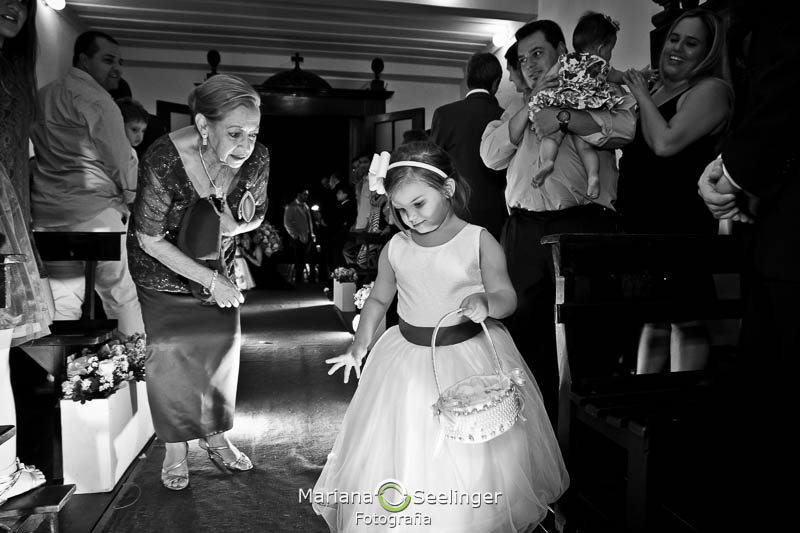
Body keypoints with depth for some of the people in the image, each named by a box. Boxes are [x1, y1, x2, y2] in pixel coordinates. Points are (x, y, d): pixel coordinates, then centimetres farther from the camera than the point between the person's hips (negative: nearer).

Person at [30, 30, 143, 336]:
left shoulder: (42, 95, 18)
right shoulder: (95, 99, -8)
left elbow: (38, 154, 19)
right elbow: (120, 157, -8)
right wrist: (128, 197, 7)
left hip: (46, 215, 8)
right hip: (93, 215, -7)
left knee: (61, 302, 9)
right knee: (121, 295, 0)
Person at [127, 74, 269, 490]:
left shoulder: (257, 160, -24)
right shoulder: (164, 161, -34)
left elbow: (257, 215, -4)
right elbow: (151, 240, -23)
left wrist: (233, 226, -28)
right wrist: (212, 281, -25)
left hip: (217, 262, 4)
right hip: (162, 264, -3)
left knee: (223, 342, 7)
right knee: (169, 347, -5)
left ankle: (215, 435, 29)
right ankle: (175, 448, 17)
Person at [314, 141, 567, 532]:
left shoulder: (478, 240, -9)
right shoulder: (396, 248, 1)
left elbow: (506, 296, -14)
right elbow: (379, 299, 13)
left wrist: (487, 303, -37)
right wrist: (359, 345, 5)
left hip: (471, 354, -3)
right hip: (409, 356, 3)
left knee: (476, 462, 7)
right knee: (404, 458, 11)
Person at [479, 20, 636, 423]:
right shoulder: (515, 112, 25)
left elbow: (626, 125, -10)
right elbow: (491, 155, 9)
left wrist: (562, 115, -14)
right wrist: (531, 106, 2)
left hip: (582, 226, -4)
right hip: (523, 231, 5)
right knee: (524, 329, 8)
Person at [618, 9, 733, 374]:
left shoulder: (712, 89, -4)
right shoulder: (656, 90, 19)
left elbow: (666, 143, -17)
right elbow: (629, 140, 19)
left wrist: (641, 95, -6)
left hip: (682, 224, -8)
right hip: (643, 223, 8)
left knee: (686, 321, -3)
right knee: (653, 319, 13)